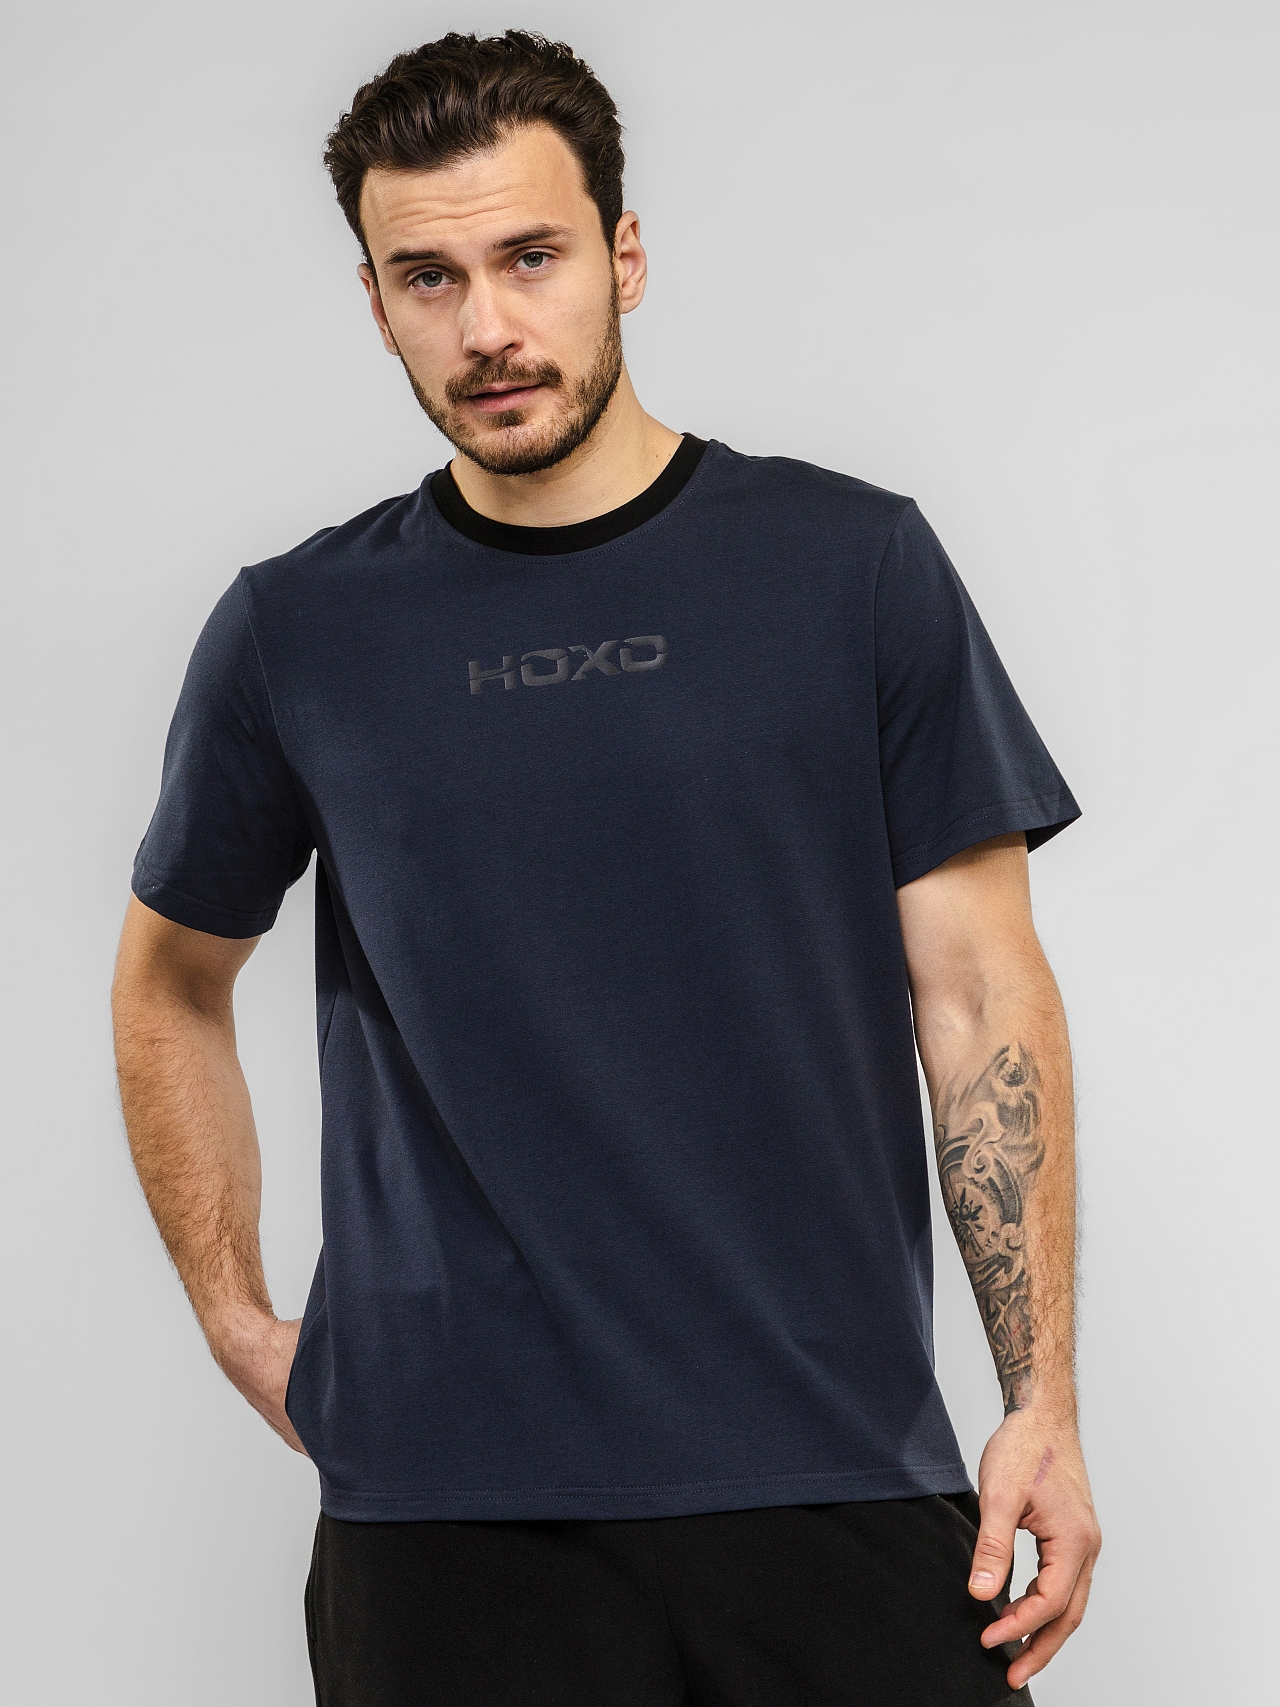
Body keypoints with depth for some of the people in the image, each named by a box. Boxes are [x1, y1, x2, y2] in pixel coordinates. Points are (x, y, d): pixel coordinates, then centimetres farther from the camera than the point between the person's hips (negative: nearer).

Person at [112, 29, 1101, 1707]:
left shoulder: (852, 566, 1)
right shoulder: (299, 633, 5)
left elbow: (979, 992, 2)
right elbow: (171, 986, 19)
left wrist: (1043, 1398, -4)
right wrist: (238, 1322, 10)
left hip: (835, 1463, 0)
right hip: (447, 1499, 1)